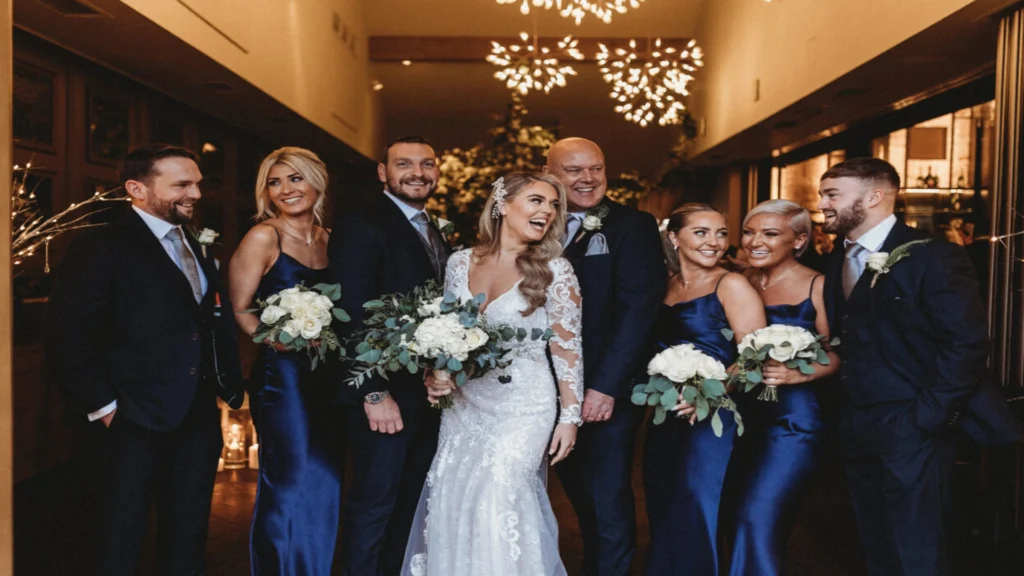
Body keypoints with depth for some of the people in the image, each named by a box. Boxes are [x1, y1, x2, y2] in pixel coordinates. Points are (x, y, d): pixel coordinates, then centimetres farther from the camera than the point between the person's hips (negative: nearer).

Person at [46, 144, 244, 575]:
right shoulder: (101, 247, -11)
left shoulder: (197, 248, 12)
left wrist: (229, 387, 0)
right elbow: (68, 340, -16)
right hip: (139, 423, -6)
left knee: (188, 538, 17)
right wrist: (102, 405, -13)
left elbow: (217, 326, 11)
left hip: (199, 419, 7)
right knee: (124, 533, 9)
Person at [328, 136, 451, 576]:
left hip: (429, 392, 8)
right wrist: (374, 393, -22)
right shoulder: (360, 223, -11)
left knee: (411, 501, 17)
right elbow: (352, 313, -19)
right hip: (386, 395, -8)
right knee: (375, 502, 2)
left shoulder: (434, 231, 15)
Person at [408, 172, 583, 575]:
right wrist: (436, 374, -5)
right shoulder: (460, 262, 2)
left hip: (524, 405, -4)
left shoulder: (555, 270, -8)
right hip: (464, 404, 4)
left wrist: (569, 417, -7)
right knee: (449, 498, 5)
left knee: (496, 497, -13)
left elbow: (567, 348, -6)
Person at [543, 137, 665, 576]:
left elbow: (638, 308, -14)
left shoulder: (634, 226, -5)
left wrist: (606, 386, -21)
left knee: (608, 503, 1)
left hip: (609, 393, -5)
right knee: (581, 497, 18)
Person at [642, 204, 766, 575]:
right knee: (663, 516, 15)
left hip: (711, 417, -6)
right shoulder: (665, 287, 10)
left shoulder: (731, 286, -7)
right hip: (665, 419, 6)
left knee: (695, 515, -5)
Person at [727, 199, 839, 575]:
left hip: (792, 417, -5)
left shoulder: (816, 286, -7)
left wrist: (797, 374, -23)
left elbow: (837, 354, -7)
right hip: (741, 416, 5)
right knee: (739, 525, 12)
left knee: (759, 520, -13)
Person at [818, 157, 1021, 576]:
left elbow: (966, 344, -18)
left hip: (908, 430, -7)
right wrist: (843, 408, 5)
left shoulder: (933, 258, -14)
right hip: (855, 427, 8)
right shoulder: (839, 260, 10)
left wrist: (925, 418, -18)